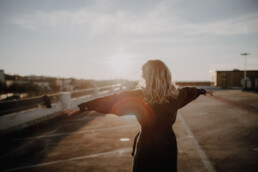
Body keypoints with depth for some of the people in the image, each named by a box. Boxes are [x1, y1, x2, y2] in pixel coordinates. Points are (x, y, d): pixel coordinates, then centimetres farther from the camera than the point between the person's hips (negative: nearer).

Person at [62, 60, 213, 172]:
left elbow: (111, 101, -17)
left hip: (147, 146, -4)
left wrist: (82, 107, -13)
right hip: (168, 144, 4)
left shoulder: (139, 97, -18)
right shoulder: (176, 95, -4)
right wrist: (203, 91, 40)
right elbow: (189, 91, 18)